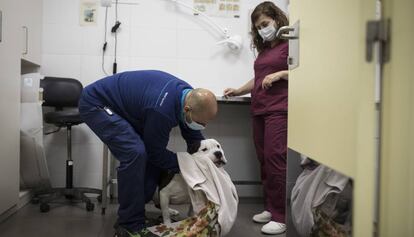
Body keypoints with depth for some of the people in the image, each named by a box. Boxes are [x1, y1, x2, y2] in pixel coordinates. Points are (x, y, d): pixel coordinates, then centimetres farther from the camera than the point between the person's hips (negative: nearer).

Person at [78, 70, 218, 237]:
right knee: (135, 153, -26)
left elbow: (195, 139, 5)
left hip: (120, 105, 9)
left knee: (150, 153, 3)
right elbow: (156, 152, -19)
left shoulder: (190, 96, -10)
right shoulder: (162, 109, -36)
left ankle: (131, 212, 15)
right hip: (96, 104, -9)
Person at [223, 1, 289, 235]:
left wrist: (280, 74, -15)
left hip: (280, 110, -8)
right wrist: (238, 91, 14)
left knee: (275, 159, -12)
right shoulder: (264, 49, 23)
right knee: (264, 161, 7)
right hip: (260, 110, 8)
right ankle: (270, 208, 17)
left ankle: (281, 216, -4)